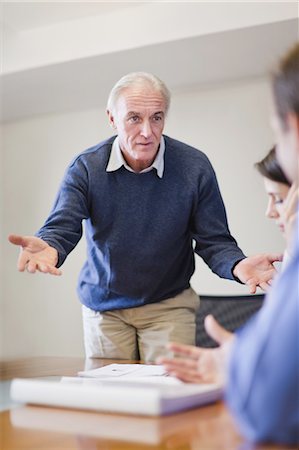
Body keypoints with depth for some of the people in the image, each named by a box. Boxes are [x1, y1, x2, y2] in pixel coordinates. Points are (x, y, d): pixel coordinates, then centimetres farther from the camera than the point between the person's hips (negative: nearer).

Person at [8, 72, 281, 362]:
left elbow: (214, 241, -7)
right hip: (103, 305, 1)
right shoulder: (85, 168, -11)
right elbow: (61, 227, -16)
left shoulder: (195, 167, -11)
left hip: (170, 306, 0)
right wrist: (49, 248, -41)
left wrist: (238, 265, -30)